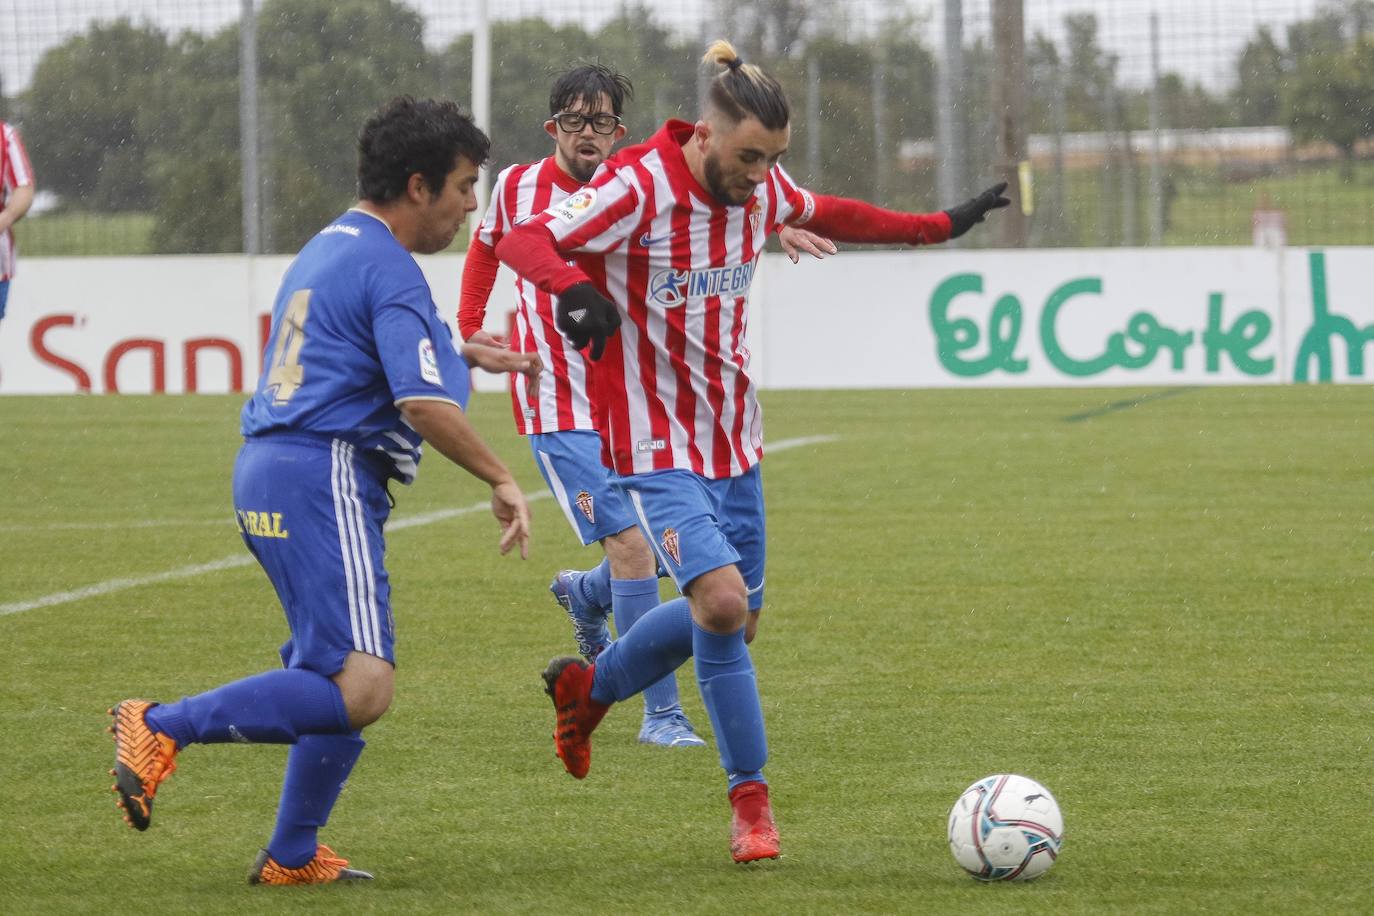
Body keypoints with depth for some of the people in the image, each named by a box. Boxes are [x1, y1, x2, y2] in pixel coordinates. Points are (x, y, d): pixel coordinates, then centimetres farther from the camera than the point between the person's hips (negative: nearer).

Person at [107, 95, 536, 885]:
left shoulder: (332, 248, 21)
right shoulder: (389, 271, -10)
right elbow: (423, 405, -20)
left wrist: (468, 353, 53)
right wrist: (502, 480, -9)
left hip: (268, 470, 11)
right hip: (324, 477, -11)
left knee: (341, 677, 18)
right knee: (362, 690, -19)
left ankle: (293, 856, 20)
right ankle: (163, 728, -20)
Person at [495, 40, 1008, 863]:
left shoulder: (760, 189, 1)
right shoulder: (638, 190, -20)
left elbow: (826, 215, 23)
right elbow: (524, 240, -27)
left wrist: (940, 227, 26)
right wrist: (575, 286, -48)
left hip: (734, 440, 8)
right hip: (657, 447, -8)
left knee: (734, 621, 13)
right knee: (723, 600, -22)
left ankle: (587, 690, 38)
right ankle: (751, 800, -9)